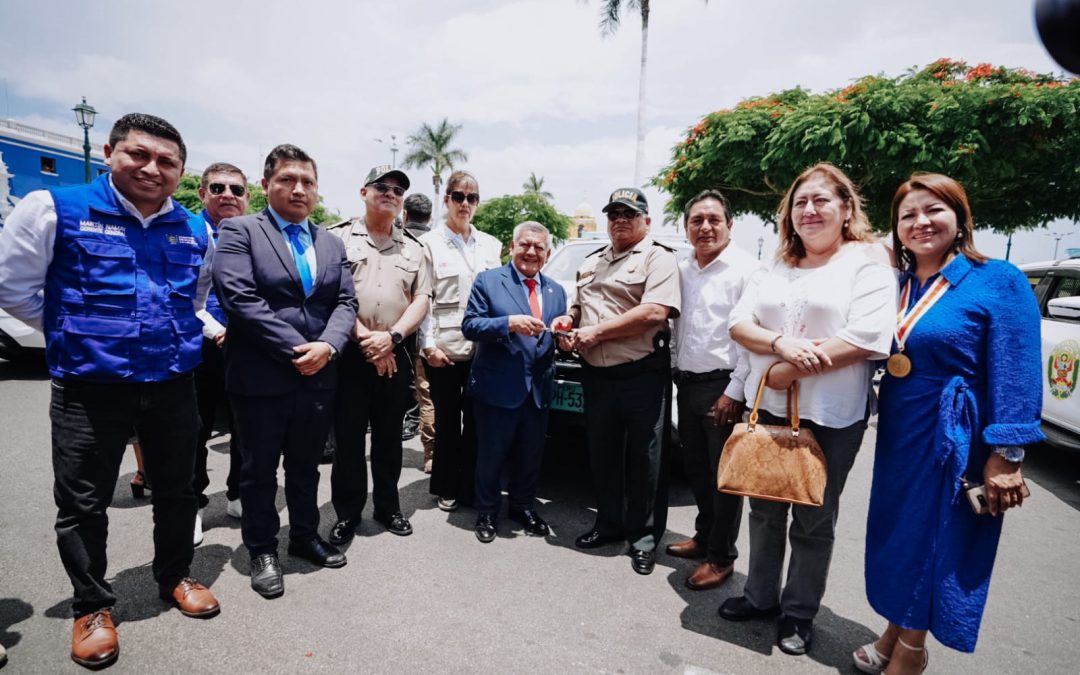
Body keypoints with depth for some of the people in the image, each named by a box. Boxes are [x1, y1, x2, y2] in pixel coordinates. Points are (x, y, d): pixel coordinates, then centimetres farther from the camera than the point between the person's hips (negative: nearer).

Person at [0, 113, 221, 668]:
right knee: (82, 502, 9)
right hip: (89, 387, -3)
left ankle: (174, 576, 39)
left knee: (176, 492, 16)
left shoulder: (195, 230, 5)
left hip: (174, 384, 3)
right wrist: (78, 334, 1)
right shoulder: (53, 208, -7)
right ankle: (91, 606, 30)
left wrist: (177, 333, 12)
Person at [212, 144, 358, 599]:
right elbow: (240, 299, -15)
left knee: (306, 466, 19)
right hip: (261, 376, -4)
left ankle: (305, 536, 36)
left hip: (319, 376, 5)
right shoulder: (239, 232, -4)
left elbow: (346, 302, 6)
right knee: (260, 470, 11)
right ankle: (262, 551, 28)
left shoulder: (332, 243, 13)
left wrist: (327, 346, -13)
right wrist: (295, 350, -18)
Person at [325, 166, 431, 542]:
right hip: (350, 354, -3)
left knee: (389, 437, 13)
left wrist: (391, 336, -10)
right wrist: (364, 338, -13)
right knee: (348, 438, 5)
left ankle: (387, 507, 28)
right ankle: (347, 514, 20)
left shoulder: (412, 248, 12)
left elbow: (422, 299, 5)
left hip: (395, 356, 3)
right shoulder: (338, 237, 1)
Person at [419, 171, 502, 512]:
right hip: (444, 348, -3)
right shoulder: (430, 243, 0)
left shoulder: (490, 245, 11)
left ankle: (471, 488, 23)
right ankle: (446, 488, 26)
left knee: (477, 420, 8)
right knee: (447, 420, 10)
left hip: (482, 347, 3)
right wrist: (430, 344, -10)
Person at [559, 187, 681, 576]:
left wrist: (597, 331, -16)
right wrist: (567, 325, 3)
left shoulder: (658, 258, -4)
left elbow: (655, 312, -18)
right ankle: (609, 524, 31)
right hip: (596, 375, 7)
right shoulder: (591, 263, 20)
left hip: (643, 374, -6)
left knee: (644, 460, 3)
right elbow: (578, 307, 27)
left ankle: (644, 536, 18)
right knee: (602, 456, 15)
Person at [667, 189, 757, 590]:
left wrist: (734, 391, -17)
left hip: (722, 387, -7)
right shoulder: (682, 270, 11)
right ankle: (705, 536, 36)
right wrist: (678, 373, 7)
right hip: (687, 384, 7)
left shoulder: (745, 269, -10)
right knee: (696, 468, 17)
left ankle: (721, 557, 19)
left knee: (724, 474, 4)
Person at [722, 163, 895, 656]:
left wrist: (792, 370, -18)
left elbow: (868, 338, -18)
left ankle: (799, 614, 29)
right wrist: (781, 344, -18)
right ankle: (761, 596, 35)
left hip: (830, 416, -5)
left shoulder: (868, 261, -5)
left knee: (813, 520, 10)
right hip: (768, 408, 5)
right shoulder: (775, 268, 11)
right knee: (765, 509, 16)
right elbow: (739, 323, 2)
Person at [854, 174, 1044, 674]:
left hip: (953, 440, -5)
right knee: (895, 535, 16)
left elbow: (1015, 376, -13)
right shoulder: (895, 286, 5)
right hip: (898, 435, 6)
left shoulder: (999, 281, -10)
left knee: (933, 542, 8)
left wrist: (1006, 457, -17)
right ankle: (894, 634, 36)